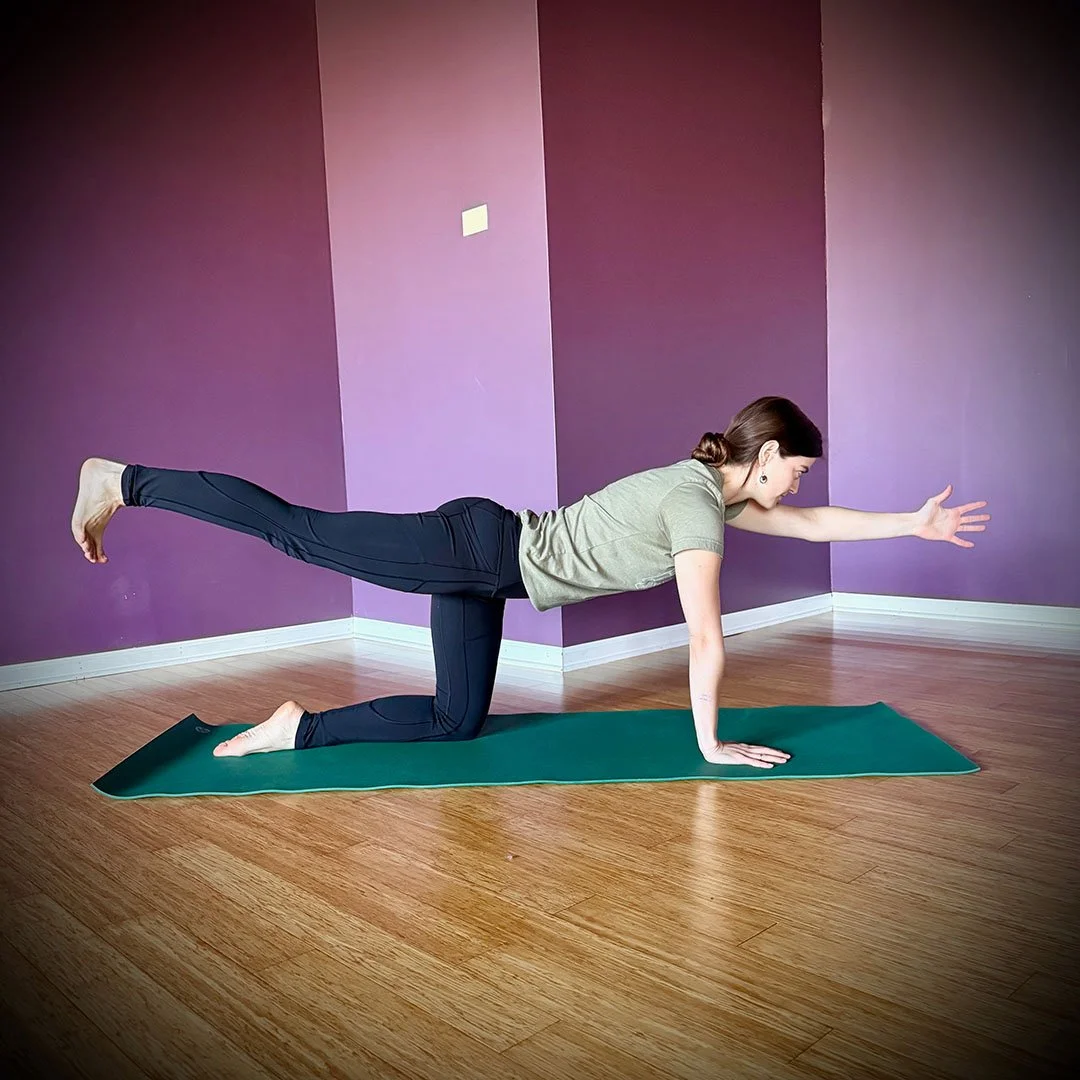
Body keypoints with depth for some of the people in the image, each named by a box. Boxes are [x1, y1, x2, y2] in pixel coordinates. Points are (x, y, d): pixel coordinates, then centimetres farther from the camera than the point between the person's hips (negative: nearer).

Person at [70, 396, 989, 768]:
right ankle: (123, 481, 7)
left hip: (486, 559, 9)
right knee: (300, 531, -5)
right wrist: (710, 743, -5)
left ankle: (297, 731, 16)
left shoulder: (712, 486, 11)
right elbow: (706, 639, -16)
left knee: (456, 720, 13)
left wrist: (915, 523, 23)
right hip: (477, 550, -9)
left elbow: (812, 523, 22)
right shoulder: (699, 506, -17)